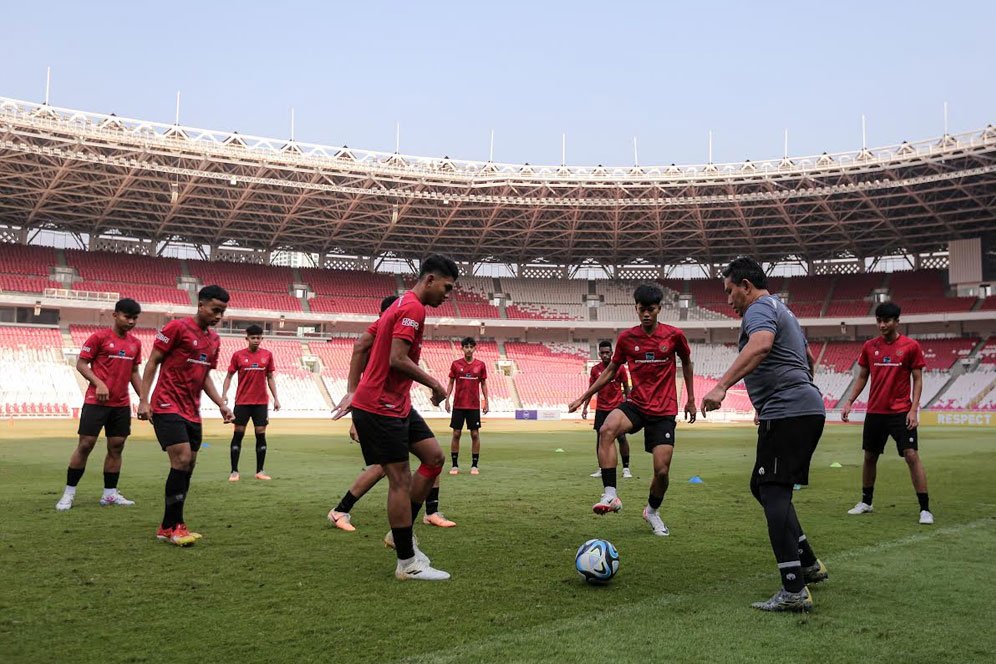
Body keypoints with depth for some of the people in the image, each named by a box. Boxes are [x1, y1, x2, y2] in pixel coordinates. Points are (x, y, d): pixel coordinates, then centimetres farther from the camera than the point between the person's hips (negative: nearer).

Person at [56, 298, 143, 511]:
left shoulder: (135, 343, 10)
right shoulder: (99, 337, -6)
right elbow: (81, 364, -5)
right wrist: (99, 383, -19)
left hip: (121, 404, 5)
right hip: (96, 401, -5)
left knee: (116, 447, 6)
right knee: (85, 444, -4)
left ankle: (110, 493, 14)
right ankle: (69, 493, 7)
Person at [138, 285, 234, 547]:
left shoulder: (214, 340, 13)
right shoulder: (177, 327, -8)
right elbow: (152, 362, -6)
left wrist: (221, 405, 10)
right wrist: (144, 400, -12)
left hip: (192, 411, 8)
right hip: (167, 406, -8)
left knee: (188, 465, 7)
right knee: (182, 459, -16)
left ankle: (168, 527, 17)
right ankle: (173, 527, -5)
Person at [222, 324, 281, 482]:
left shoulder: (267, 355, 5)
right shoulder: (238, 355, 0)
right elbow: (229, 376, 4)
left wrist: (275, 398, 6)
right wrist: (224, 394, -10)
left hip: (261, 402, 2)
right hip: (242, 402, -1)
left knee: (261, 434, 1)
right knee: (238, 434, 1)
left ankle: (260, 471, 9)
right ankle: (234, 471, 7)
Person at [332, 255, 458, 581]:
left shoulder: (403, 305, 17)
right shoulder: (413, 308, -15)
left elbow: (363, 347, 20)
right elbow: (398, 360, -24)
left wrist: (355, 393, 21)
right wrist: (435, 384, -12)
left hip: (397, 404, 10)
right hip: (381, 407, -10)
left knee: (434, 457, 9)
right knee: (400, 479, -5)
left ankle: (400, 534, 17)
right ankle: (407, 563, 5)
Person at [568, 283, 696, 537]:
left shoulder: (674, 335, -4)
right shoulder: (626, 337, 0)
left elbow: (686, 363, 14)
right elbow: (610, 371, 11)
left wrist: (691, 400, 18)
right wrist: (584, 397, 8)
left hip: (664, 411, -1)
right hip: (635, 404, 1)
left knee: (662, 470, -6)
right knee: (607, 430, -32)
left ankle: (652, 511, 26)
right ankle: (610, 495, -32)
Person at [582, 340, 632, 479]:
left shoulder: (620, 368, -2)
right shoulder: (595, 370, 4)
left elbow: (626, 387, 4)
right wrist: (585, 407, 2)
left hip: (618, 407, -2)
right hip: (601, 409, 2)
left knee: (622, 438, -5)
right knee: (600, 438, 1)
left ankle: (626, 468, 4)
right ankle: (601, 469, 10)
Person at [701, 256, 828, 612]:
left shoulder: (760, 309, -8)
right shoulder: (782, 311, 25)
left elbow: (761, 345, -32)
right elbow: (809, 358, 37)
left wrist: (721, 385, -41)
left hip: (786, 413, -10)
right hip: (807, 407, 10)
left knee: (774, 492, -11)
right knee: (763, 486, 17)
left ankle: (794, 591, -13)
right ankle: (808, 564, 22)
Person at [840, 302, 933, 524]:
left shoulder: (910, 346, -4)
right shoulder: (869, 346, 6)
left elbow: (917, 379, -2)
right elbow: (862, 377, 13)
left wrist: (913, 409, -11)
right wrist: (849, 401, 5)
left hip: (901, 412, -4)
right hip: (874, 412, 4)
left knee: (912, 456, -9)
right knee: (869, 457, 11)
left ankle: (925, 509, -2)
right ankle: (865, 502, 27)